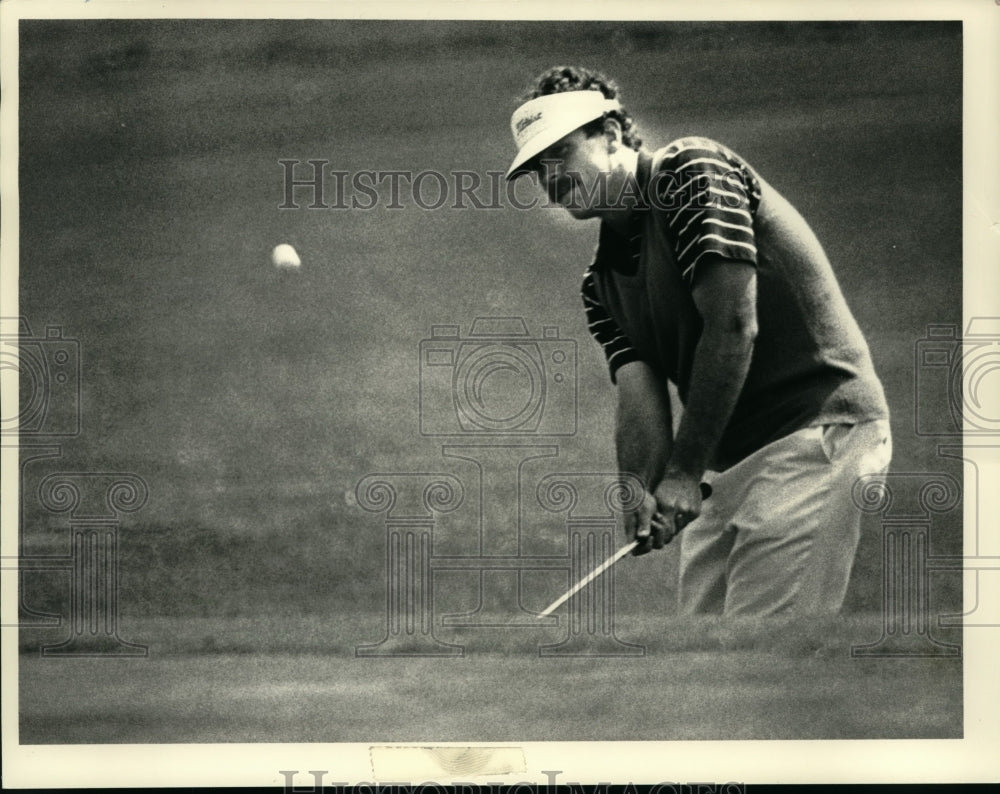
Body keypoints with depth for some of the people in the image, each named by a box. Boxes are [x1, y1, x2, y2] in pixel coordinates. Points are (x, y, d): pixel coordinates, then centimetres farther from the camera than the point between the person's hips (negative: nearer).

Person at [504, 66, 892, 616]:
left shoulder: (691, 171, -8)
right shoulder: (602, 284, 15)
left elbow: (733, 326, -17)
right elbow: (639, 396, 3)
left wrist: (685, 474, -17)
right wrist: (641, 492, -18)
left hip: (817, 431, -9)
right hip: (728, 463, 9)